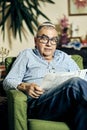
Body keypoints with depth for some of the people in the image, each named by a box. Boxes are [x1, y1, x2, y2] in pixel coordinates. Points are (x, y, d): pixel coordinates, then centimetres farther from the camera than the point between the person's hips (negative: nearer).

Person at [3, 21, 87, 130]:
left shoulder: (64, 57, 33)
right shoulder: (27, 55, 23)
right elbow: (8, 82, 13)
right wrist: (24, 87, -10)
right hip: (38, 103, -3)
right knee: (76, 83, -34)